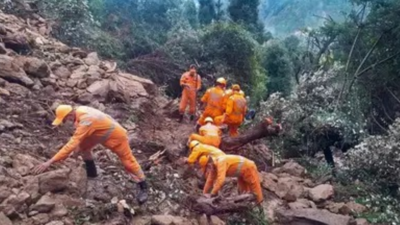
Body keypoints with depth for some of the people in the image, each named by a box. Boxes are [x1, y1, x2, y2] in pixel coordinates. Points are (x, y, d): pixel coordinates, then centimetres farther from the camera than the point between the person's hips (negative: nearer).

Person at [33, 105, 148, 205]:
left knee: (128, 161, 0)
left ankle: (143, 187, 15)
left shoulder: (85, 121, -38)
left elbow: (72, 144, -41)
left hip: (116, 135, -9)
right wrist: (78, 146, 1)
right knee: (83, 146, 5)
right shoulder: (79, 110, -11)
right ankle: (91, 172, 23)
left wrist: (50, 162, -41)